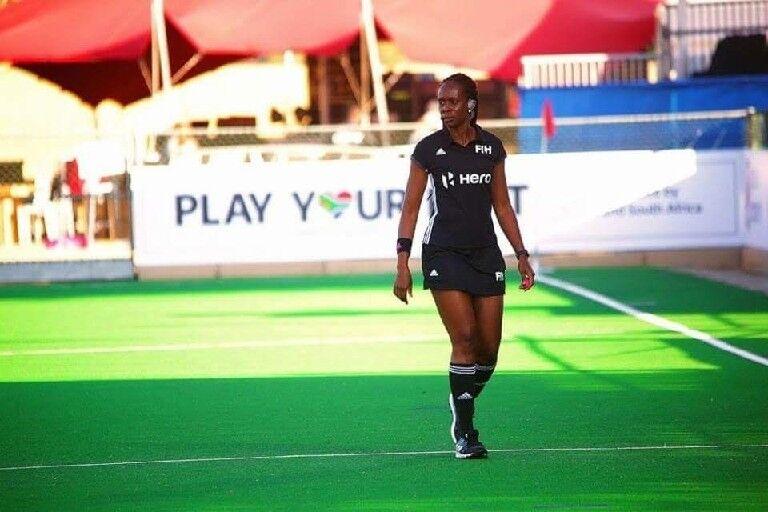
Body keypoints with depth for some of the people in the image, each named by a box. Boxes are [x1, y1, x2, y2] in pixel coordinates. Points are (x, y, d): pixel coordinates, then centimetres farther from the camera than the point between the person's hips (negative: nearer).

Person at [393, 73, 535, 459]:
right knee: (464, 338, -15)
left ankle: (462, 407, 25)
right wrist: (402, 264, -8)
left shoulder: (491, 147, 6)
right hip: (443, 253, -3)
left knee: (489, 347, 0)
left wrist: (521, 254, 10)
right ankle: (463, 431, -6)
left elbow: (501, 204, 14)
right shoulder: (429, 149, -3)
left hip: (485, 254, 4)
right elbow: (411, 208, -1)